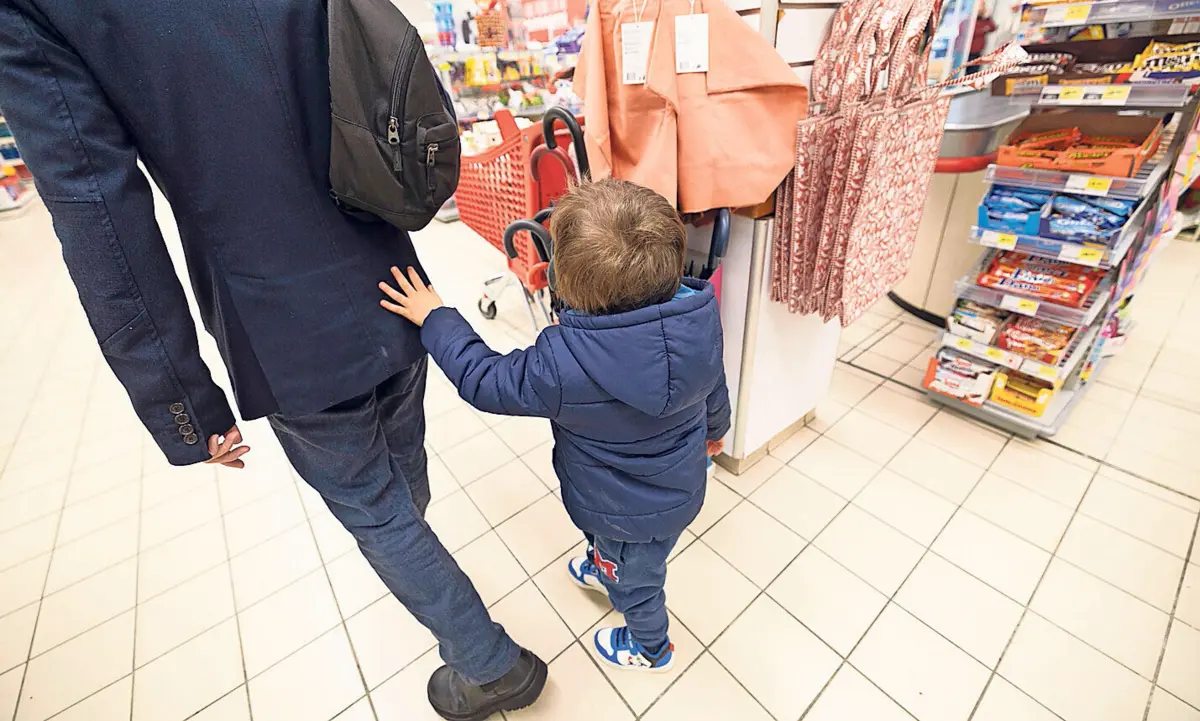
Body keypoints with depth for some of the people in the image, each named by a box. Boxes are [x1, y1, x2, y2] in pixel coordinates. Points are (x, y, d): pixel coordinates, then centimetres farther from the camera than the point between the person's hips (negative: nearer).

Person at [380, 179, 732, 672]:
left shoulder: (565, 364, -41)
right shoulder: (699, 316, -23)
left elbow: (487, 381, -23)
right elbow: (714, 388, -4)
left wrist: (435, 318, -10)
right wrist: (714, 429, 18)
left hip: (629, 510, -5)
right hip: (682, 484, 6)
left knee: (635, 576, 27)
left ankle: (649, 648, 60)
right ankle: (603, 569, 71)